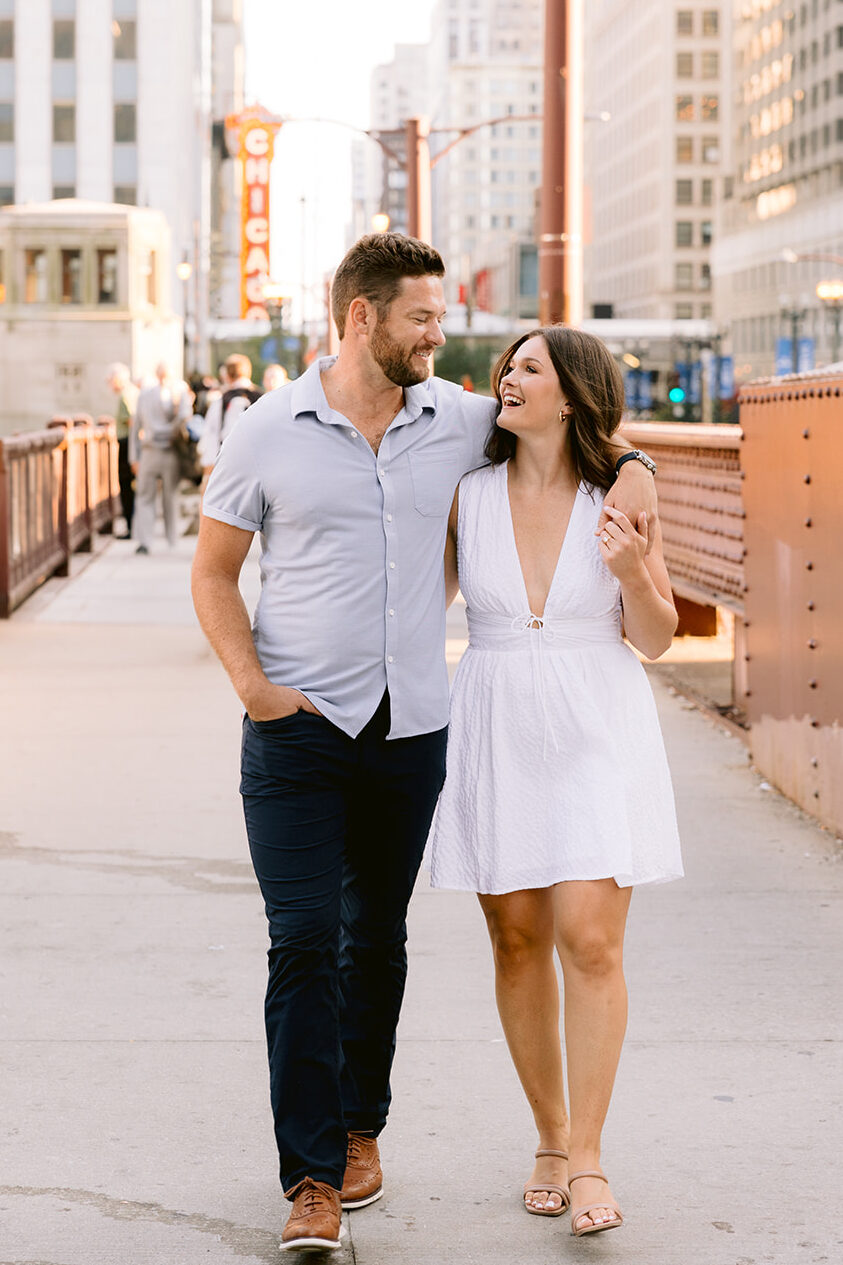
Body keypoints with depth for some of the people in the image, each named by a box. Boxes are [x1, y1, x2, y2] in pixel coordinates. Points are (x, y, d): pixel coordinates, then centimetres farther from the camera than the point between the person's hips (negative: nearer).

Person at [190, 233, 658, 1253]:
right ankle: (313, 1180, -5)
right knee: (304, 943, -8)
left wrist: (632, 466, 2)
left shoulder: (460, 421, 3)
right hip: (299, 731, -3)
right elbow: (212, 571, 3)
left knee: (377, 940, 14)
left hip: (411, 730, 3)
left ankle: (360, 1125, 31)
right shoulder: (268, 433, -4)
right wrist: (251, 682, -11)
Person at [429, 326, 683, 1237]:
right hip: (496, 735, 2)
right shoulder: (466, 492, -1)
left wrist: (634, 573, -15)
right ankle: (551, 1140, 22)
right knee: (519, 942, 7)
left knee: (590, 942, -9)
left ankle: (587, 1159, 0)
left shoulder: (619, 497, -4)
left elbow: (656, 638, 2)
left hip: (597, 734, -2)